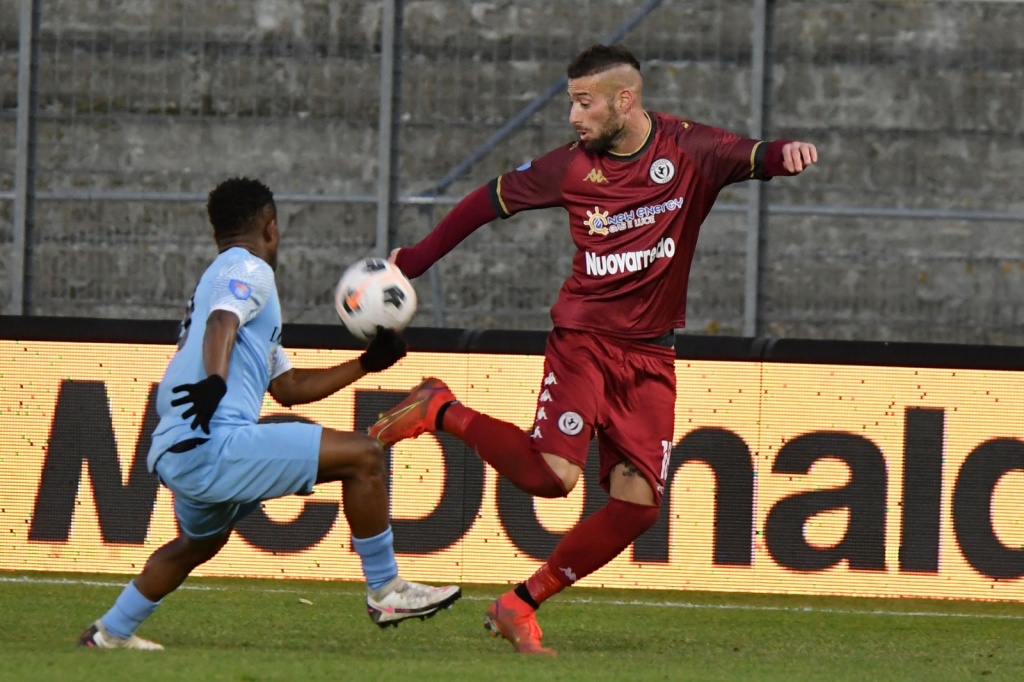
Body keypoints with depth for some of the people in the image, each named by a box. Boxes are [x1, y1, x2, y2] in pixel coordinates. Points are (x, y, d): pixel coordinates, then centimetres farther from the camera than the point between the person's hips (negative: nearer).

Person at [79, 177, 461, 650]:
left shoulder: (218, 278, 31)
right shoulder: (249, 269, 1)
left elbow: (289, 387, 34)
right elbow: (221, 324, -22)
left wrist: (367, 363, 35)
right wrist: (216, 380, -40)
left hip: (175, 455, 10)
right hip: (215, 446, -10)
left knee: (199, 543, 37)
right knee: (363, 456, -8)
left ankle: (110, 633, 42)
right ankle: (385, 592, -2)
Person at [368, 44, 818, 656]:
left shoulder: (688, 151, -4)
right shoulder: (573, 167, -3)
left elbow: (750, 158, -16)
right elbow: (489, 201, 7)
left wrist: (783, 155, -40)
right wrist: (413, 261, 7)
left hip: (651, 354, 2)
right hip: (584, 335, -2)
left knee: (638, 503, -6)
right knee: (552, 473, -22)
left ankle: (520, 606, 8)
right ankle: (442, 412, 3)